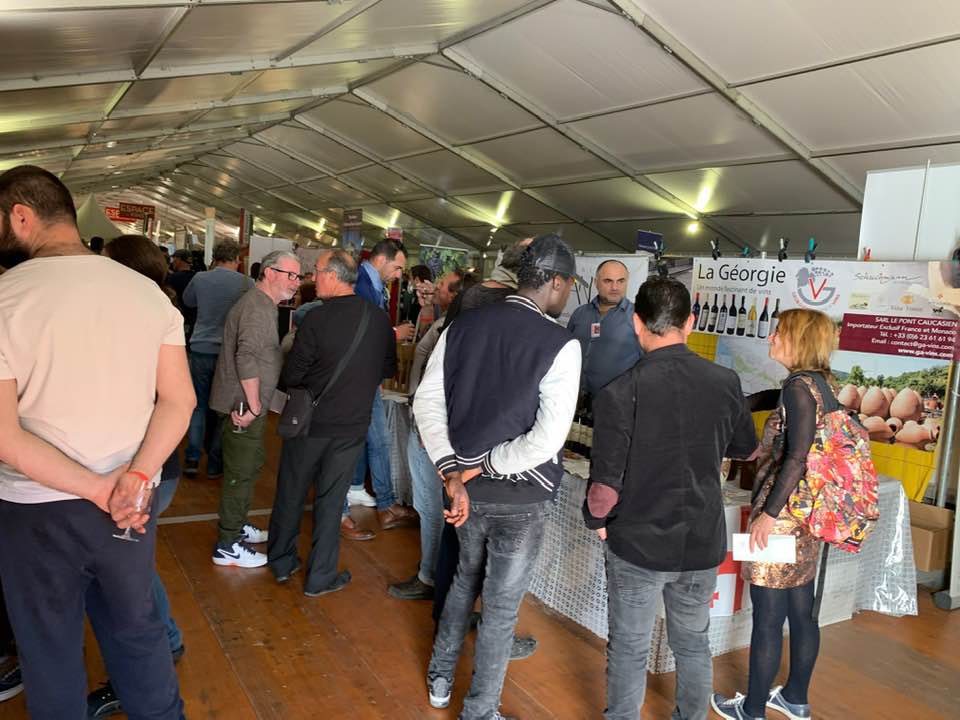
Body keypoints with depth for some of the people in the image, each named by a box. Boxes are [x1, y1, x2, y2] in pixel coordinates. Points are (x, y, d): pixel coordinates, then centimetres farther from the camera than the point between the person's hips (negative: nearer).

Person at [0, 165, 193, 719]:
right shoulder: (149, 292, -2)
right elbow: (179, 400, -5)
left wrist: (97, 488, -15)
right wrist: (135, 477, -14)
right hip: (132, 503, 4)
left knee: (51, 650, 16)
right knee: (138, 627, 21)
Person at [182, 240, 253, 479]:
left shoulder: (200, 278, -3)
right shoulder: (246, 283, -10)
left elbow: (187, 301, 17)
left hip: (201, 350, 1)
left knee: (199, 405, 13)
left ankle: (192, 458, 9)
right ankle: (215, 463, 15)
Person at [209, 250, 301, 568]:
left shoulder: (262, 304, 15)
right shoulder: (257, 307, -19)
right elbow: (247, 359, -27)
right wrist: (255, 406, -22)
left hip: (245, 403, 10)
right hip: (244, 405, -10)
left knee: (249, 466, 21)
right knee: (241, 472, -1)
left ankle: (236, 525, 37)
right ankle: (228, 545, 10)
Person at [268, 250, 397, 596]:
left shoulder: (317, 317, -18)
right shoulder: (380, 319, -7)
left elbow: (290, 376, -12)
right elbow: (389, 369, 7)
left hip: (308, 423, -2)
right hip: (352, 425, 2)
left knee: (291, 494, 17)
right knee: (329, 501, 12)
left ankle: (282, 562, 33)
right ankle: (320, 577, 20)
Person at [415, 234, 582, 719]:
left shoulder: (463, 327, -2)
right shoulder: (560, 344, -17)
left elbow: (426, 401, -5)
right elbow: (548, 438, -24)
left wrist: (454, 474, -8)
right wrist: (486, 465, -13)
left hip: (467, 487, 6)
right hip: (521, 497, -5)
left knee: (466, 578, 28)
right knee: (501, 607, 12)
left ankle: (440, 679, 46)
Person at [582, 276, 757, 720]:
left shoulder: (619, 392, -21)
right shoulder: (725, 382, -8)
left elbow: (605, 485, -21)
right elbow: (746, 449, 10)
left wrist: (597, 521, -1)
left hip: (637, 545, -3)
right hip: (702, 544, 4)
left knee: (629, 650, 14)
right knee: (693, 645, 22)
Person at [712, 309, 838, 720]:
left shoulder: (799, 385, -16)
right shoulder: (822, 385, 9)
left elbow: (797, 458, -23)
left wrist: (768, 514, -22)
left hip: (781, 517, -9)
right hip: (807, 519, 9)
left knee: (767, 619, 4)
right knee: (801, 613, 19)